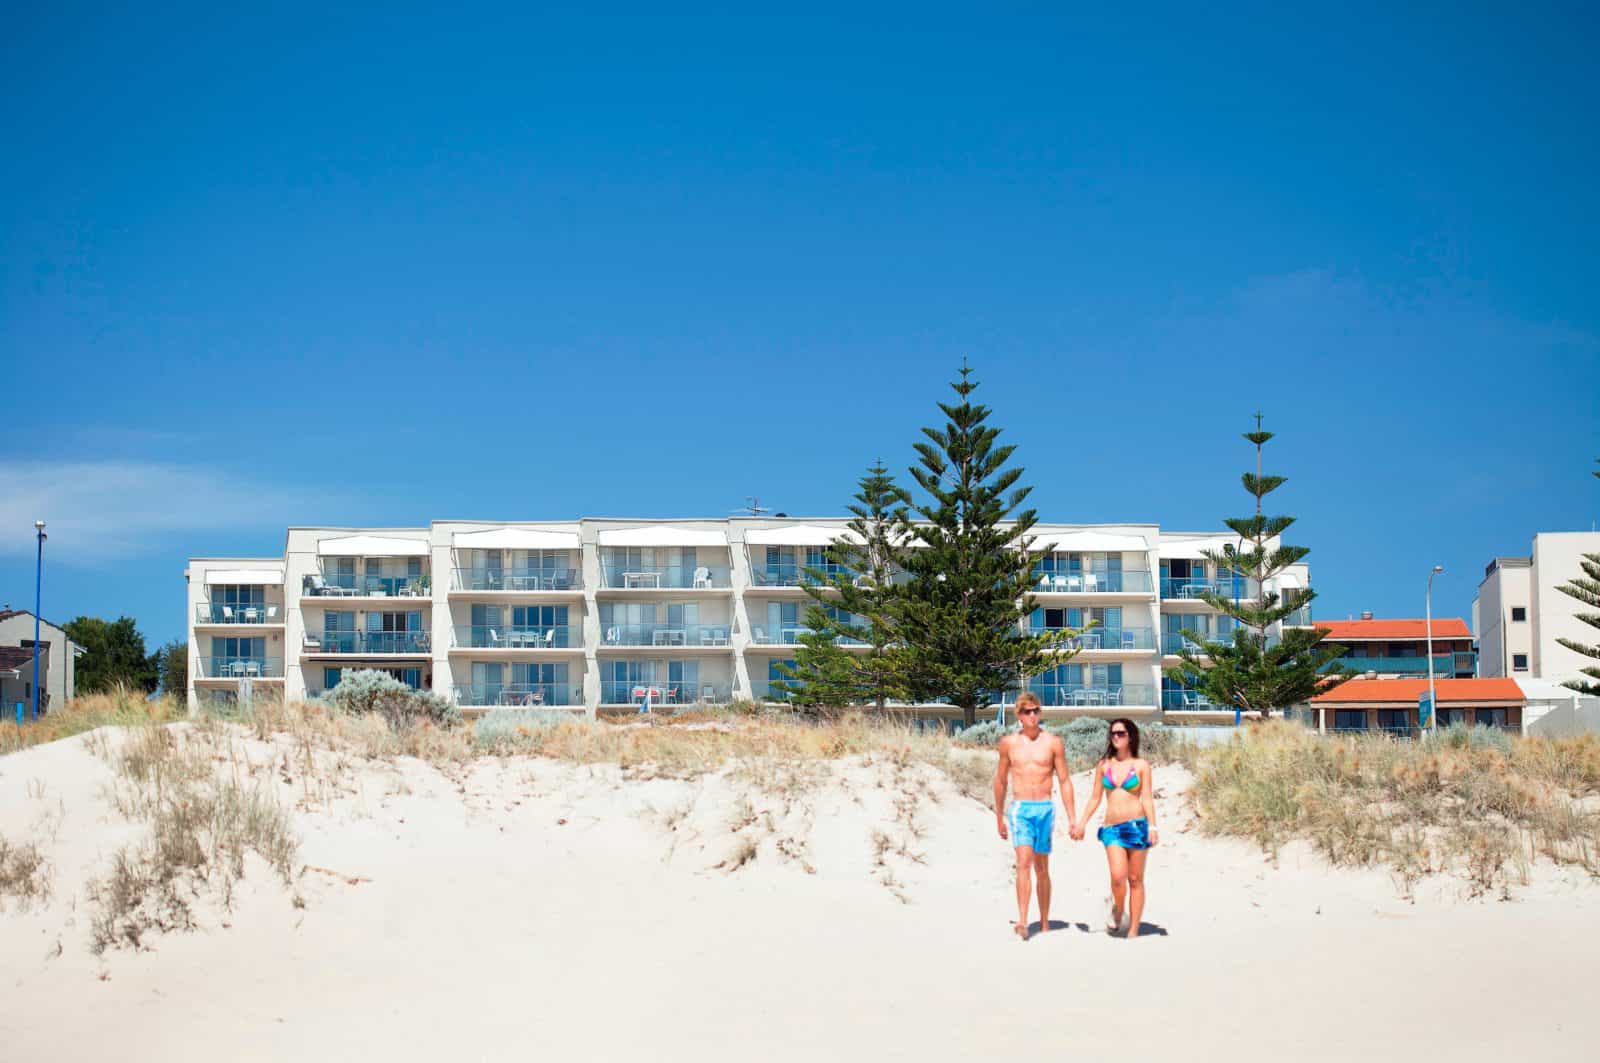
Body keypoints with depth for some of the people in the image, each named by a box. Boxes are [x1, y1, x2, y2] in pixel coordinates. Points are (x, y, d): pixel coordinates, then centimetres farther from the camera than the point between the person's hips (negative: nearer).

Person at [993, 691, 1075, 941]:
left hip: (1044, 808, 0)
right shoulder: (1008, 743, 6)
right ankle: (1022, 921, -25)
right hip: (1019, 808, 0)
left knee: (1041, 867, 8)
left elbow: (1065, 781, 5)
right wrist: (999, 817, 19)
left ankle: (1044, 923, 18)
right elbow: (1000, 781, 16)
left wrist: (1072, 819, 1)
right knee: (1024, 862, -16)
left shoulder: (1053, 743, 2)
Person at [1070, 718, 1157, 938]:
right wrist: (1081, 823, 8)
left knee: (1135, 879, 1)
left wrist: (1152, 826, -12)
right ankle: (1118, 910, 15)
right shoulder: (1104, 765, 10)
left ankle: (1133, 930, 7)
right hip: (1112, 828, 2)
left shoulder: (1141, 765, 3)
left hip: (1136, 825, -2)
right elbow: (1095, 798, 14)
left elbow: (1147, 798, -1)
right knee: (1118, 876, -15)